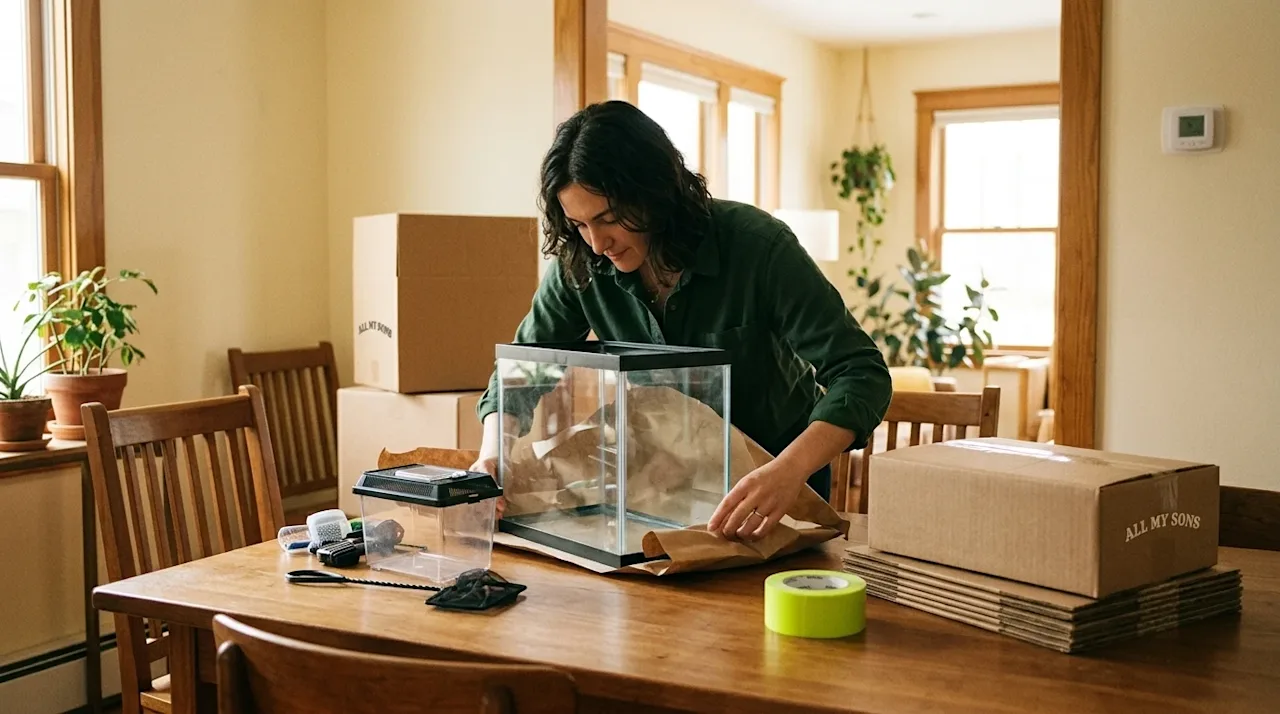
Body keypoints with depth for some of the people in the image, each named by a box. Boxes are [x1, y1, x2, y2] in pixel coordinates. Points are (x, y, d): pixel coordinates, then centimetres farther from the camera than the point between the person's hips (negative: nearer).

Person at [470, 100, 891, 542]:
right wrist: (495, 448, -23)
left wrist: (788, 472, -47)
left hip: (781, 466, -2)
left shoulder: (757, 245, -26)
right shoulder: (580, 265, -15)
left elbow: (860, 373, -30)